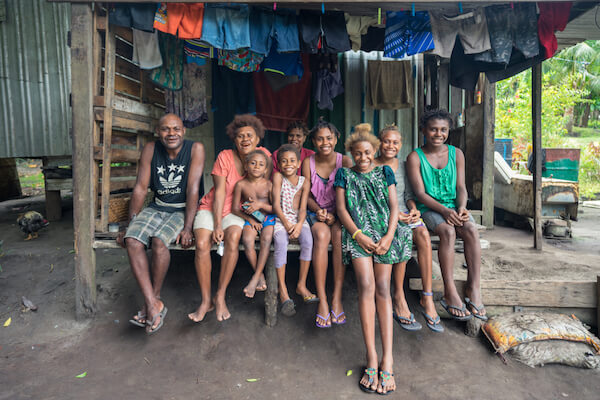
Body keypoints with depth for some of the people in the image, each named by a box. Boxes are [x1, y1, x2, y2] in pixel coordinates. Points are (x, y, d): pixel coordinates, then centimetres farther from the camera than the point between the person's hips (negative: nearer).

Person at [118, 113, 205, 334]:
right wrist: (130, 224, -3)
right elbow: (140, 188, 0)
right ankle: (154, 305, -20)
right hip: (157, 207, 4)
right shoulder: (150, 149, 0)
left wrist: (187, 228, -22)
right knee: (132, 241, -22)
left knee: (159, 241, -30)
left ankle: (153, 300, -10)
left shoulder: (195, 149, -10)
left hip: (183, 210, -4)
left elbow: (193, 189, -16)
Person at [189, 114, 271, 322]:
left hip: (237, 211, 0)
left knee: (233, 238, -32)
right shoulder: (225, 157, -7)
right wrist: (217, 225, -18)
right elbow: (220, 192, -11)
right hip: (211, 208, 0)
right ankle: (206, 300, -13)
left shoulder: (263, 155, -1)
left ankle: (221, 296, -19)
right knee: (202, 244, -26)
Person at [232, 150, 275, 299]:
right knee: (247, 240, -28)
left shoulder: (268, 184, -4)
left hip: (268, 217, -1)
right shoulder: (241, 184, -2)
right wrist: (250, 220, -10)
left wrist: (261, 205, -21)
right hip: (250, 218, 1)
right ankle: (261, 276, -10)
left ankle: (255, 278, -21)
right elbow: (235, 208, 1)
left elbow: (275, 208, -4)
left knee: (266, 238, -30)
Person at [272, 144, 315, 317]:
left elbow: (303, 208, -2)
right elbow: (276, 204, -7)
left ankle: (301, 285, -12)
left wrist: (299, 225, -20)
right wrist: (286, 224, -16)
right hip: (281, 219, -2)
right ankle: (282, 290, -21)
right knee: (281, 242, -30)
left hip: (299, 220, 2)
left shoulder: (304, 182, 4)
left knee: (308, 240, -27)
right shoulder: (278, 177, 0)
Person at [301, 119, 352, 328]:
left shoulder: (344, 161, 1)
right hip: (315, 212, 0)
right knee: (322, 234, -33)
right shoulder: (308, 162, 4)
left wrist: (334, 214, -19)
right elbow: (307, 196, 4)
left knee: (339, 234, -33)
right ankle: (322, 300, -33)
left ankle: (336, 298, -29)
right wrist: (318, 210, -15)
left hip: (339, 213, 0)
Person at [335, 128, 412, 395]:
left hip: (384, 232, 1)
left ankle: (387, 358, -13)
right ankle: (372, 358, -17)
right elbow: (341, 208, 6)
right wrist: (359, 235, -10)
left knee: (382, 288, -12)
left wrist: (389, 235, -7)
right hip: (358, 233, -1)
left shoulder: (385, 172, 19)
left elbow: (394, 206, 10)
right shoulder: (344, 175, 16)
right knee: (366, 287, -18)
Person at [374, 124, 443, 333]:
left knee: (423, 233, -29)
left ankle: (427, 298, -25)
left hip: (404, 214, 4)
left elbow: (408, 195, 13)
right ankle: (399, 298, -22)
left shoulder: (403, 166, 14)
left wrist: (413, 209, -9)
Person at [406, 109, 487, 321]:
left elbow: (461, 187, 6)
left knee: (471, 230, -27)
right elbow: (420, 193, -10)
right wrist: (444, 210, -23)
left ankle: (473, 288, -22)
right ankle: (450, 292, -30)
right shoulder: (415, 157, -3)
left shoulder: (456, 154, 9)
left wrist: (461, 208, -15)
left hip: (454, 206, 4)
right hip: (428, 208, -3)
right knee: (448, 231, -32)